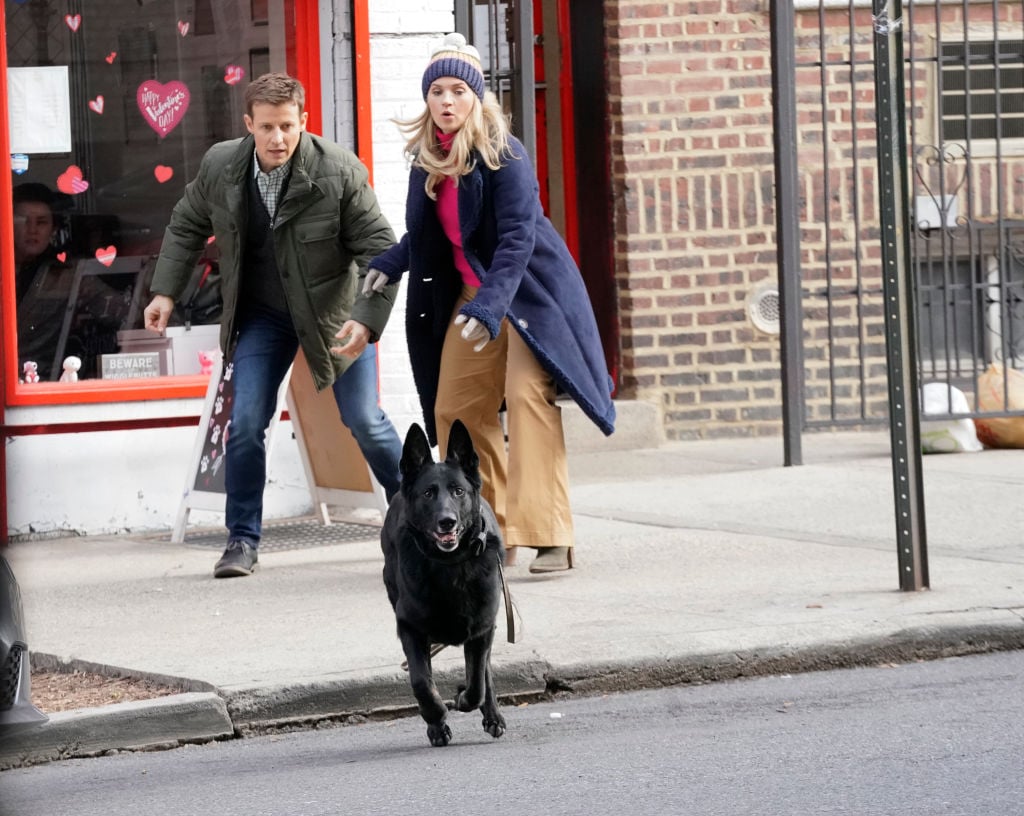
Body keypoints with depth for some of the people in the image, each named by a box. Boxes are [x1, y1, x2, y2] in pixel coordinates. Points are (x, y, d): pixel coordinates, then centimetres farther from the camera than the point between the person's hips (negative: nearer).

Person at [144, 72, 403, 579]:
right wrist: (165, 291, 2)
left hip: (333, 309, -2)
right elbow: (186, 227, 9)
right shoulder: (219, 166, -12)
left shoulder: (340, 171, -22)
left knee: (364, 420, 1)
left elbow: (379, 249, -18)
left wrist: (366, 319, -29)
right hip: (262, 314, 2)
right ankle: (243, 540, 6)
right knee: (245, 423, -6)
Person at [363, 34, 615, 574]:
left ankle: (549, 538, -23)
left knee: (527, 395, -20)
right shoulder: (428, 159, 2)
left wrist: (488, 306, -34)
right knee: (453, 408, 6)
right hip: (469, 293, 8)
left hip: (526, 290, -7)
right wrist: (388, 264, 1)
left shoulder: (503, 155, -18)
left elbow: (518, 236, -25)